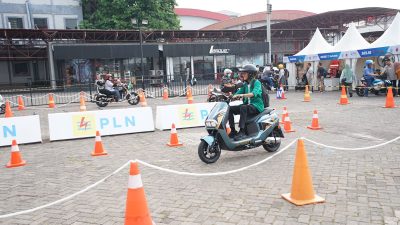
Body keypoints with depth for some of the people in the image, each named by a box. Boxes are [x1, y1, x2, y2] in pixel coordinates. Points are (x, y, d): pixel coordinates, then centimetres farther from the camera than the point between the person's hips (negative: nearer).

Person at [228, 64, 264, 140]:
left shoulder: (257, 82, -7)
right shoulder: (245, 84, 16)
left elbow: (254, 93, -26)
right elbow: (238, 93, 9)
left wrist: (242, 95, -39)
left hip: (257, 106, -7)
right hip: (247, 105, 7)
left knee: (243, 108, -37)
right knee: (230, 109, -10)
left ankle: (242, 132, -38)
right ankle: (233, 131, -9)